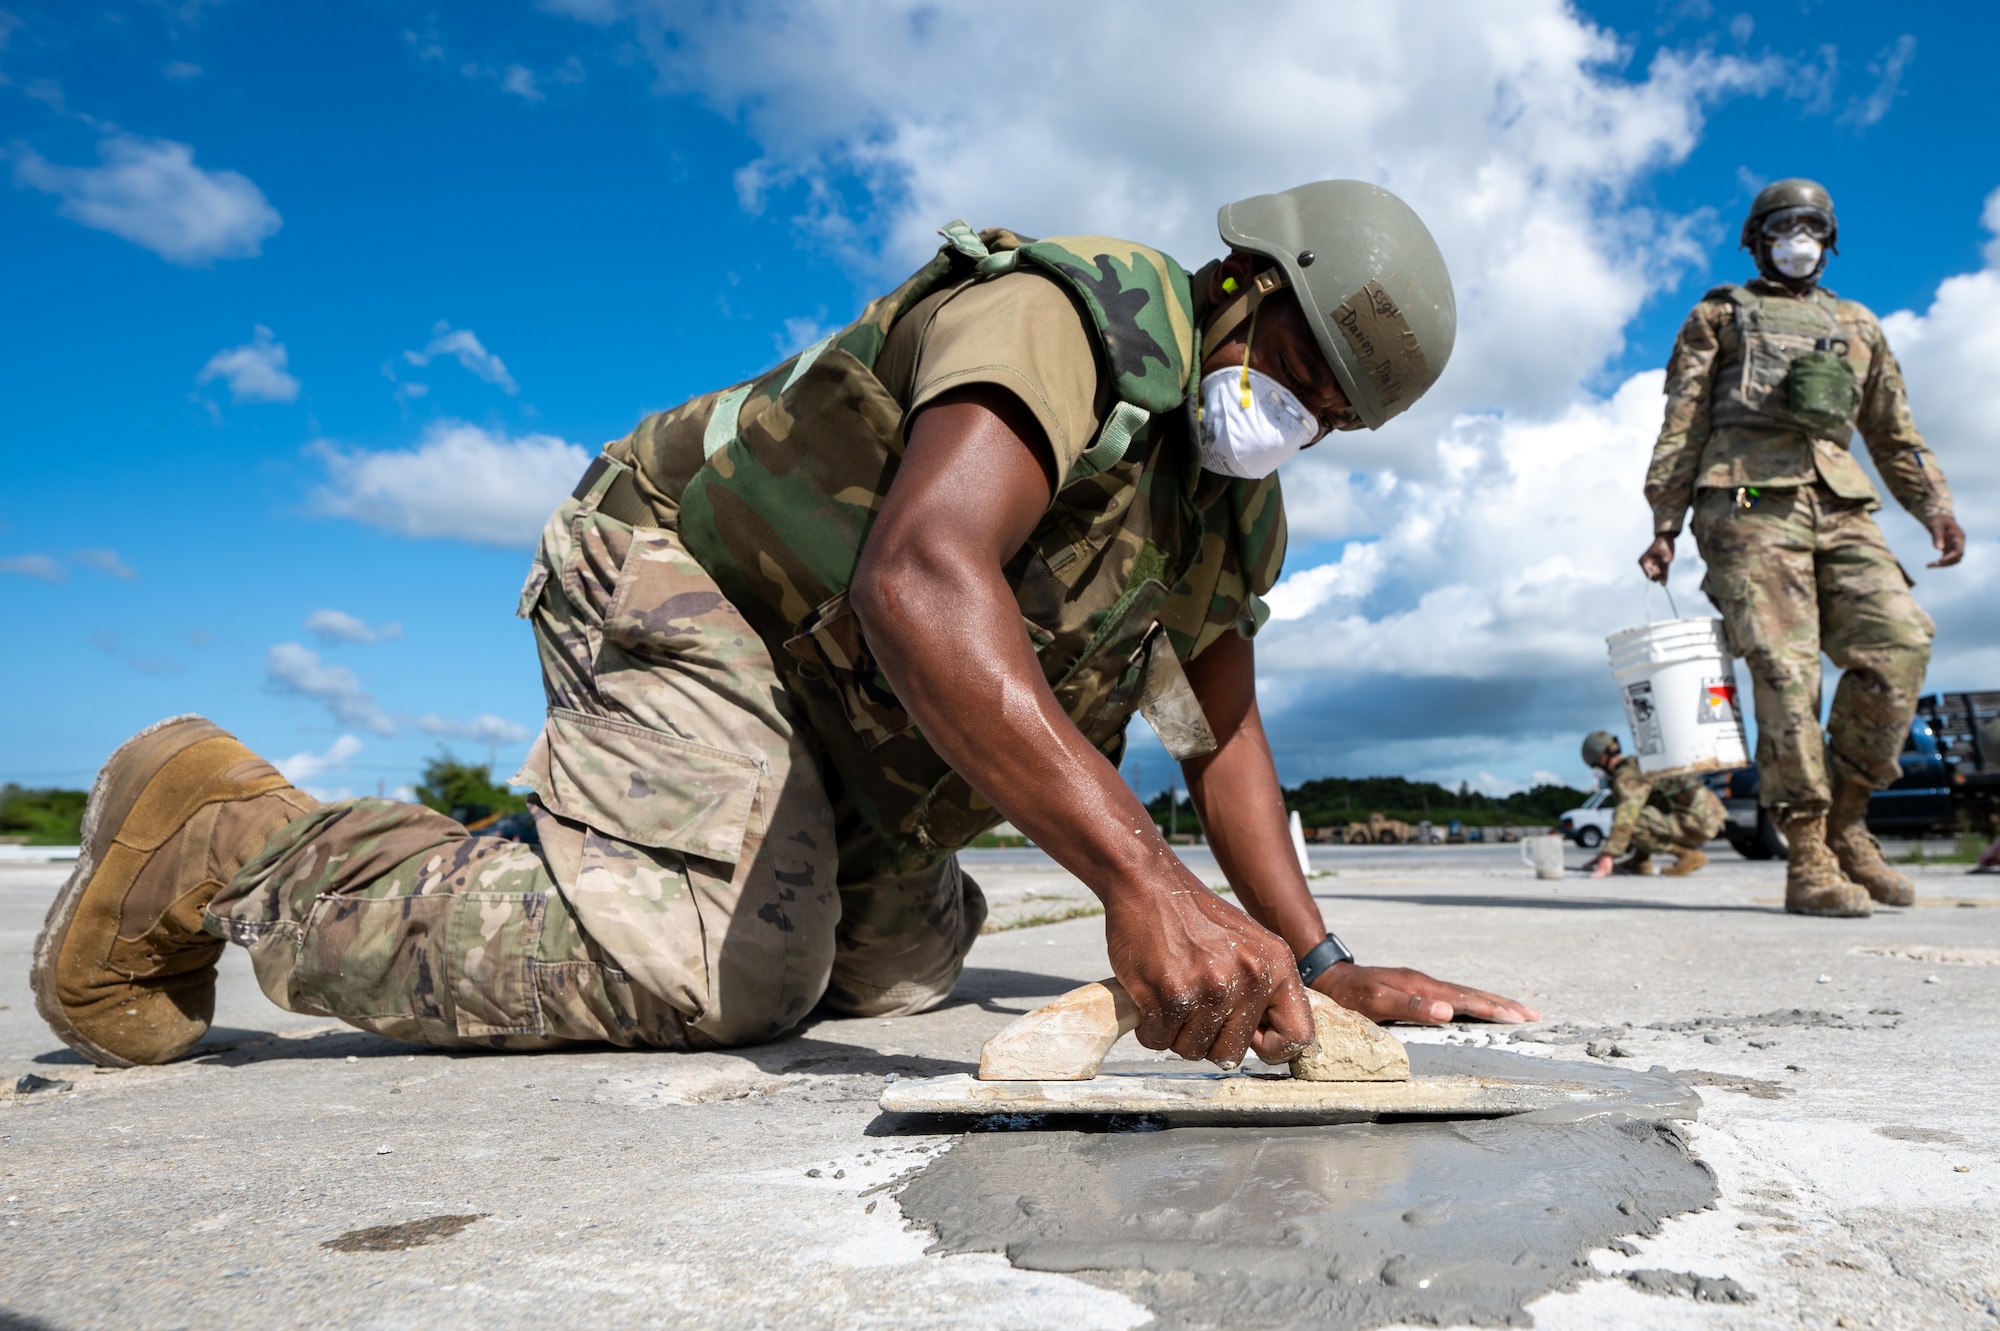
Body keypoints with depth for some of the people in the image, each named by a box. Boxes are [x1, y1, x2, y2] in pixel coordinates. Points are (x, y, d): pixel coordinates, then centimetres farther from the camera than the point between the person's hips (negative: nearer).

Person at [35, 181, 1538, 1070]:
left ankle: (558, 858, 21)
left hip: (843, 697, 9)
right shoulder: (1062, 313, -25)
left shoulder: (1236, 506, 5)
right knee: (718, 969, -25)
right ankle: (233, 838, -6)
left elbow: (1223, 731, 8)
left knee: (901, 964, 6)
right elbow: (918, 579, -43)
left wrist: (1320, 961, -3)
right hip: (689, 580, -9)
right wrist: (1140, 877, -52)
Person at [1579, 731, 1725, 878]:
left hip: (1697, 822, -10)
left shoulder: (1625, 776, -11)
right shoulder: (1641, 765, 22)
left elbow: (1626, 818, -26)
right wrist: (1609, 850, 32)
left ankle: (1688, 855, -10)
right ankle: (1640, 861, 10)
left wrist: (1608, 856, -30)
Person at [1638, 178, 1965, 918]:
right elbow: (1681, 426, 9)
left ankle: (1846, 821, -3)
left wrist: (1936, 508, 10)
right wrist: (1664, 523, -3)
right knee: (1786, 667, -16)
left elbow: (1895, 433, 26)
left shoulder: (1858, 326, 30)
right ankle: (1808, 859, -15)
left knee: (1901, 640, -17)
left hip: (1840, 507, 4)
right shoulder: (1718, 317, 19)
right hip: (1749, 503, -4)